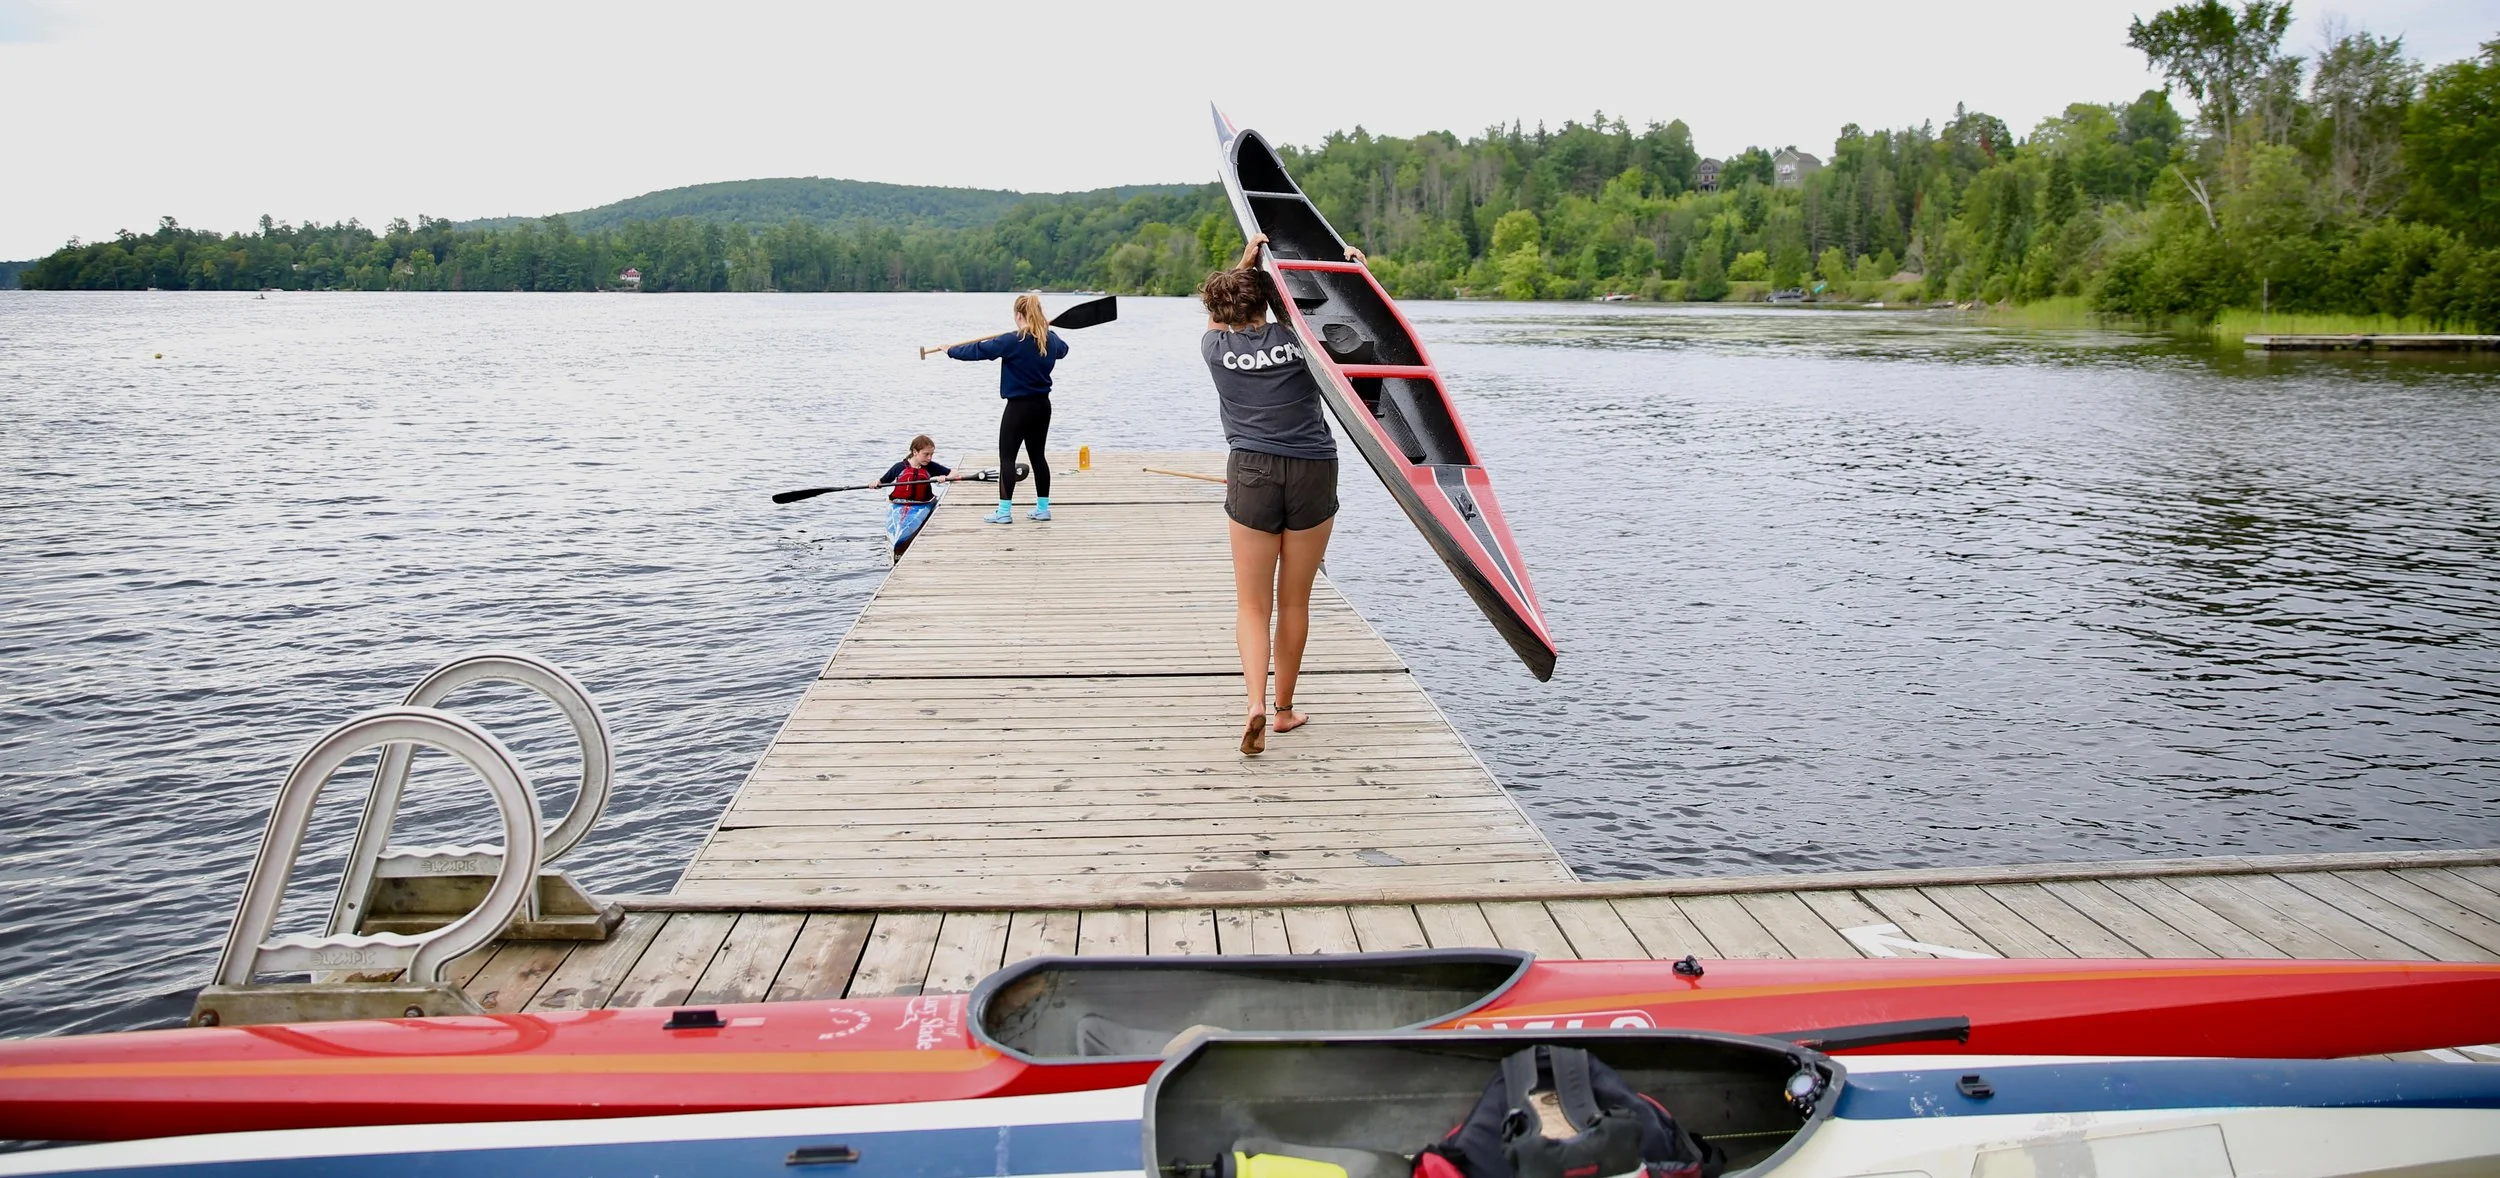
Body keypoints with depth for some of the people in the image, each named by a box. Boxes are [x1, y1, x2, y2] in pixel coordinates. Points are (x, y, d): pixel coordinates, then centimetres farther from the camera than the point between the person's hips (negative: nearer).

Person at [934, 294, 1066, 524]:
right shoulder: (1051, 339, 3)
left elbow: (978, 350, -10)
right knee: (1038, 455, 14)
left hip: (1019, 407, -7)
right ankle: (1043, 507, 17)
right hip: (1042, 405, 7)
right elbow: (1062, 349, 29)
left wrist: (951, 351, 5)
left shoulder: (1012, 341, -17)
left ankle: (1005, 511, -3)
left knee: (1007, 457, -1)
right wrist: (1047, 328, 45)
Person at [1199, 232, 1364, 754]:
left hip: (1251, 473, -1)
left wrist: (1243, 263, 28)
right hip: (1313, 473, 1)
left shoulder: (1215, 347, 5)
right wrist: (1352, 266, 31)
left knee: (1252, 605, 4)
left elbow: (1217, 317, 29)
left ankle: (1256, 705, -16)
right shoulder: (1296, 339, 4)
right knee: (1294, 601, 11)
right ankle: (1284, 708, 22)